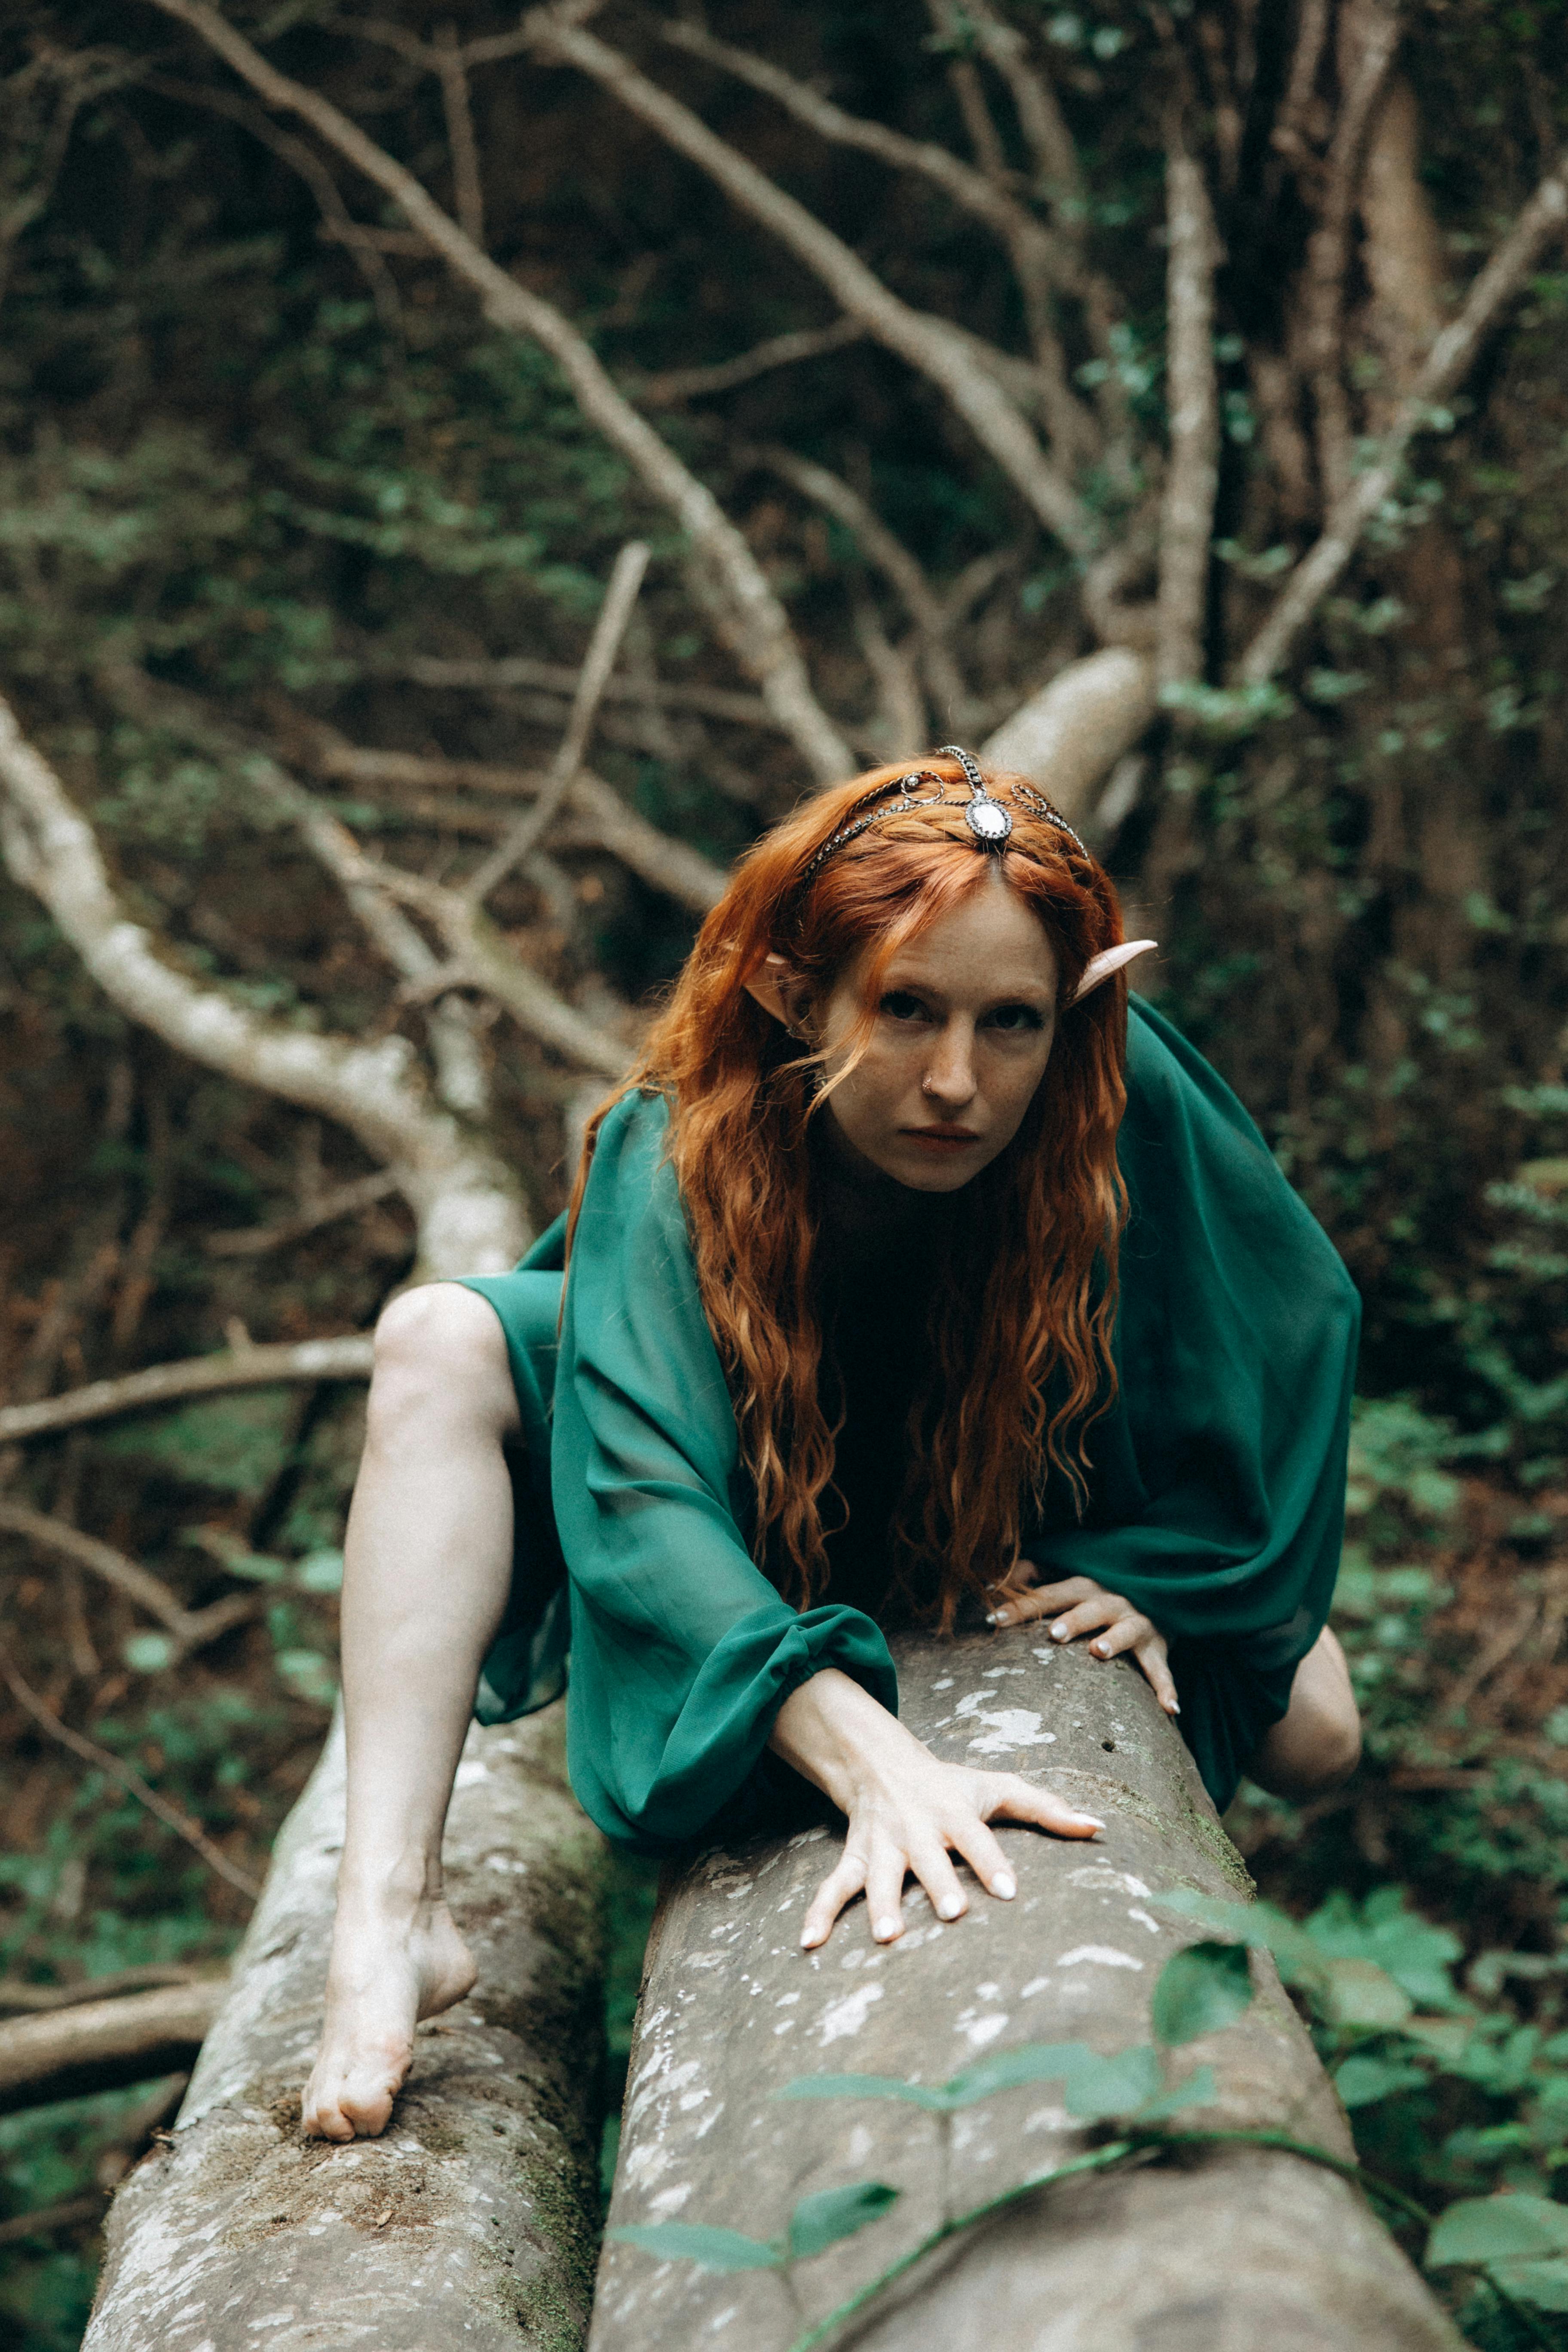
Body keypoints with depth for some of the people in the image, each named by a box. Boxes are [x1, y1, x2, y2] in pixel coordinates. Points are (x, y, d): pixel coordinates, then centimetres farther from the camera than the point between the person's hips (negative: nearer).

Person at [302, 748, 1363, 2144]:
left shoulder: (1132, 1098, -36)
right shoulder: (676, 1157, -40)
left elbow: (1293, 1315, -17)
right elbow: (643, 1496, -54)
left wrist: (1161, 1569, -20)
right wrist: (870, 1757, -68)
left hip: (1020, 1522, 2)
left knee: (1314, 1745, -6)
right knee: (441, 1346, -30)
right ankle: (392, 1919, -32)